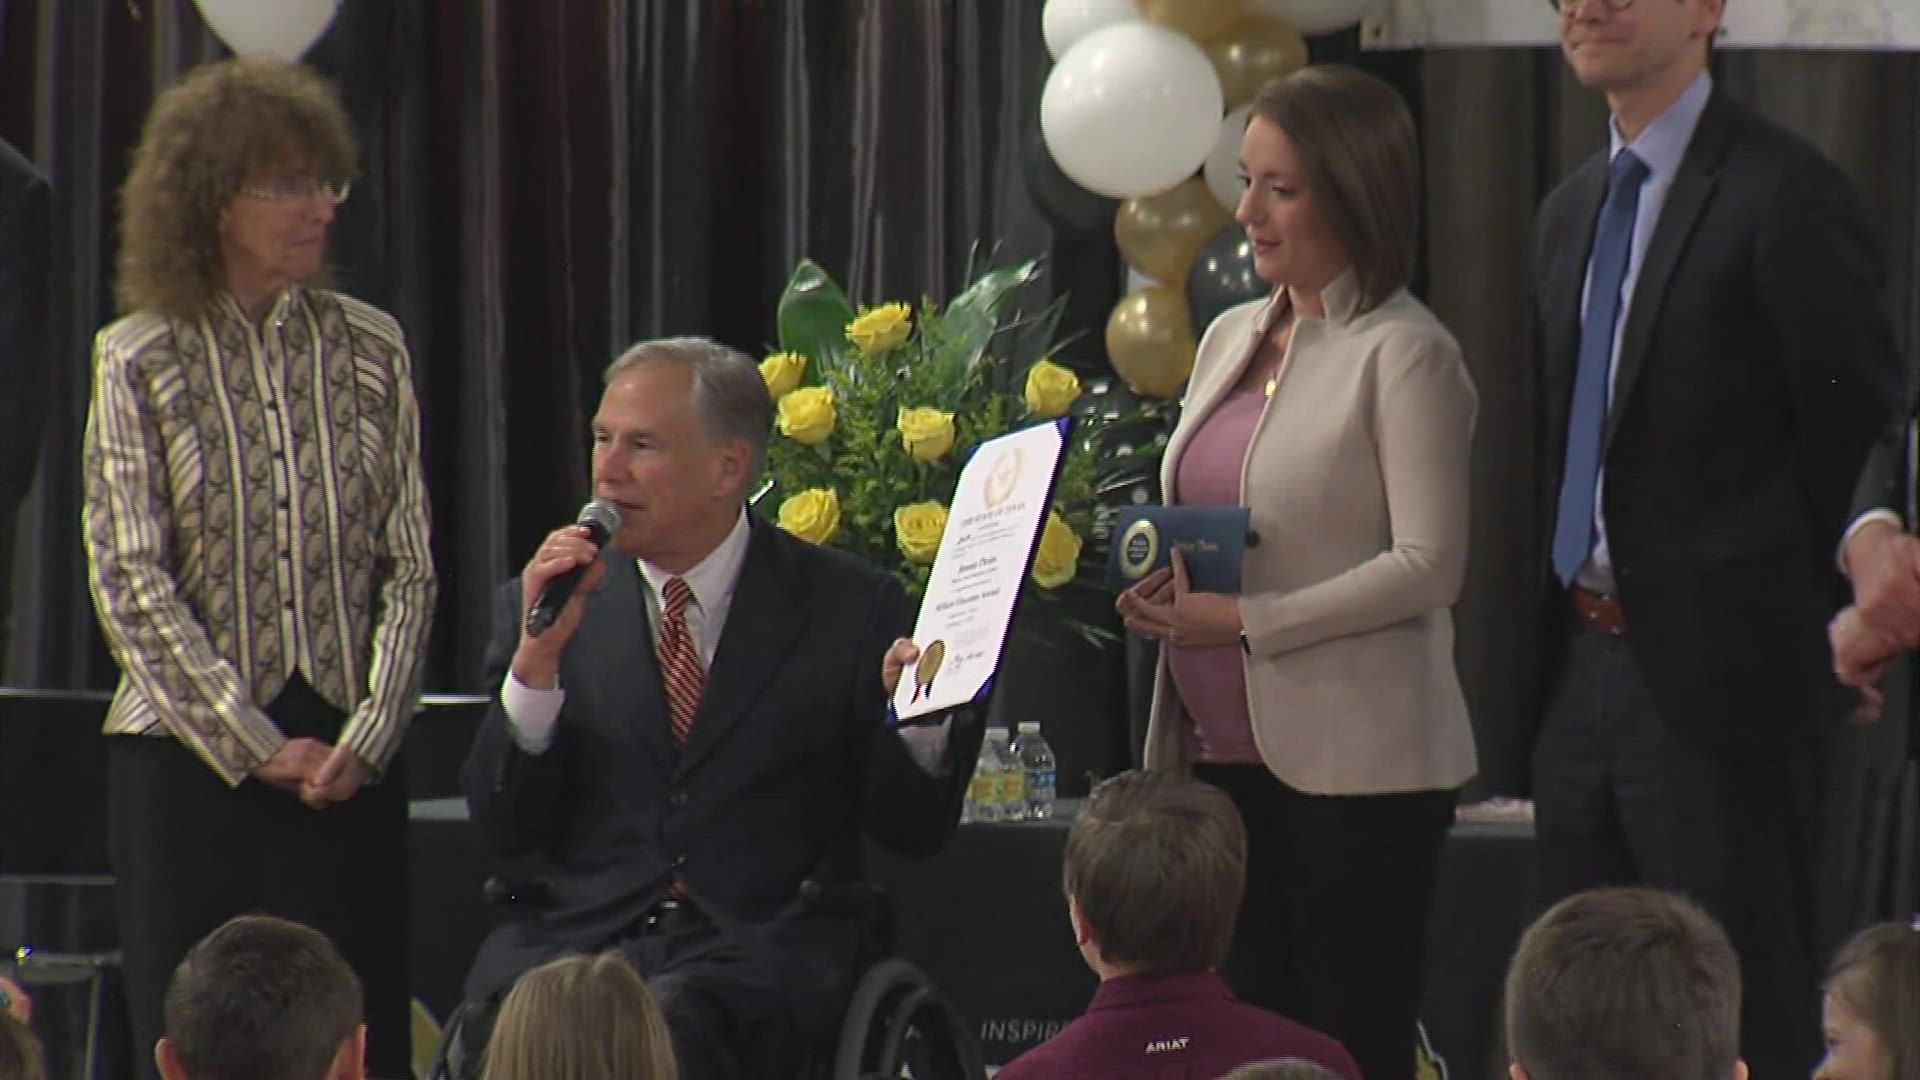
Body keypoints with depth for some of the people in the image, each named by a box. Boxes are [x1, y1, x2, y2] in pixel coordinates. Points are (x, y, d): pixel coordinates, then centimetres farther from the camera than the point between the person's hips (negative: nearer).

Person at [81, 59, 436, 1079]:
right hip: (187, 762, -2)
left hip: (348, 763, 2)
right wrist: (256, 748, -10)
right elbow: (131, 582, -4)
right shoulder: (140, 362, 0)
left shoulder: (370, 347, 7)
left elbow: (410, 566, 6)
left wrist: (368, 737, -7)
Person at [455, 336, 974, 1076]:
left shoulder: (847, 606, 7)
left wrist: (920, 724, -15)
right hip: (574, 935, 2)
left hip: (760, 941, -2)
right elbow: (505, 829, 5)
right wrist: (536, 663, -9)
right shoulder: (546, 606, 12)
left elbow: (913, 830, 6)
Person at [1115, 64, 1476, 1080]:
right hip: (1225, 751, 7)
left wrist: (1247, 620, -18)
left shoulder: (1404, 356, -8)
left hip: (1355, 765, -7)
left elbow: (1429, 567, -15)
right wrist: (1164, 587, 1)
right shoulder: (1232, 338, 14)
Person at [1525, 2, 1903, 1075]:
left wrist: (1816, 623, -5)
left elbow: (1863, 427, -10)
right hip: (1585, 665, 9)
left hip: (1720, 677, -9)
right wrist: (1563, 635, 11)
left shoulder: (1781, 193, -12)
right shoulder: (1573, 211, 16)